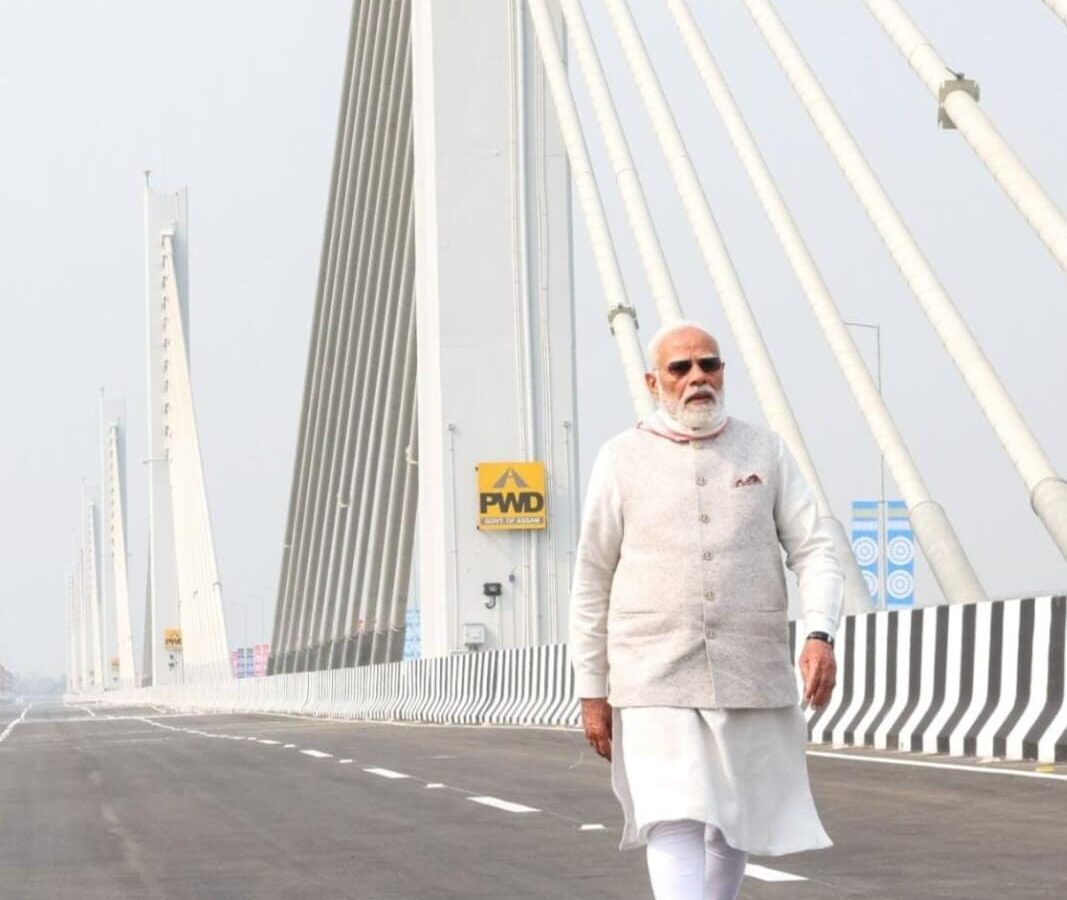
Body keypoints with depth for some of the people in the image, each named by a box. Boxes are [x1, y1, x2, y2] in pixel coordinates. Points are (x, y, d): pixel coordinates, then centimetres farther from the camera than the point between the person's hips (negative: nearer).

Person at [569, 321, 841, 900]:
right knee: (675, 821, -15)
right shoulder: (622, 460, 2)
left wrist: (820, 634, -18)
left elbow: (813, 550, 0)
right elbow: (592, 583, 5)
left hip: (751, 678, 2)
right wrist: (591, 692, 1)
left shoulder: (766, 452, 6)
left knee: (735, 825, 13)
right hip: (656, 680, -2)